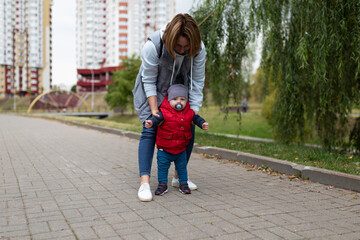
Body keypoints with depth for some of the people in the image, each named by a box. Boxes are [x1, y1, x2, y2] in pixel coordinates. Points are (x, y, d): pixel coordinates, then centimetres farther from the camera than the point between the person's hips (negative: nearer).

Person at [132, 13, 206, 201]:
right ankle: (144, 182, -17)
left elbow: (197, 82, -17)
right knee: (149, 130, -15)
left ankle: (179, 176, 14)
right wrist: (154, 110, -26)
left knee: (188, 129, -2)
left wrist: (194, 111, -20)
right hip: (151, 91, -3)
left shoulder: (198, 48, -24)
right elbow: (149, 81, -24)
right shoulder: (153, 45, -33)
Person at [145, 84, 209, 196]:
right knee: (163, 166, 5)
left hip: (181, 149, 3)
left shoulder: (189, 113, -1)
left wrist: (202, 124, -10)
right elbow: (156, 118, -25)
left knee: (182, 166, 14)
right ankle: (162, 184, 18)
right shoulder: (164, 112, -14)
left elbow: (196, 118, 9)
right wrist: (150, 122, -46)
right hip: (164, 149, -3)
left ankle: (183, 183, 28)